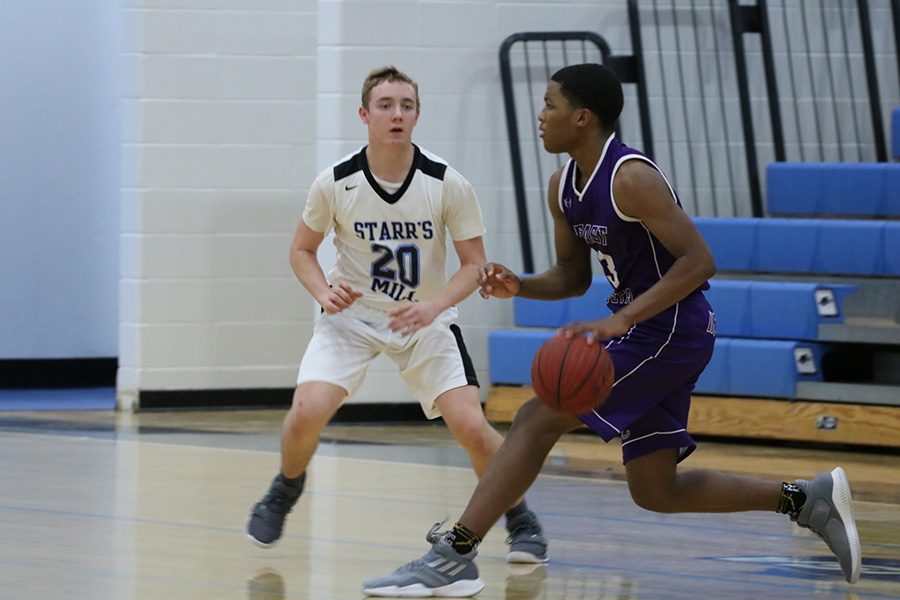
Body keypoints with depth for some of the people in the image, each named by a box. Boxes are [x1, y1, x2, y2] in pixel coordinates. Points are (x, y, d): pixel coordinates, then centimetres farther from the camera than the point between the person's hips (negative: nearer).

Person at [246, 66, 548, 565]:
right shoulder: (334, 184, -14)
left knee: (470, 425, -16)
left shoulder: (448, 185, -16)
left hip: (424, 318, 0)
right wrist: (324, 292, -18)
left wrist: (433, 306, -26)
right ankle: (286, 488, 12)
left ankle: (520, 518, 10)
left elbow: (474, 263, -9)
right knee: (308, 409, -22)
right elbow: (302, 250, 2)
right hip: (351, 314, 0)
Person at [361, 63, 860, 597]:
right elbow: (574, 276, 19)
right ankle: (806, 500, 16)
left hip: (670, 329, -10)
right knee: (655, 490, 11)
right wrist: (520, 287, -3)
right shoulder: (564, 187, 8)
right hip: (643, 331, 10)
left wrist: (619, 321, -30)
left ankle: (454, 557, -13)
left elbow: (699, 262, -23)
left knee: (537, 420, -14)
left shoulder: (631, 178, -19)